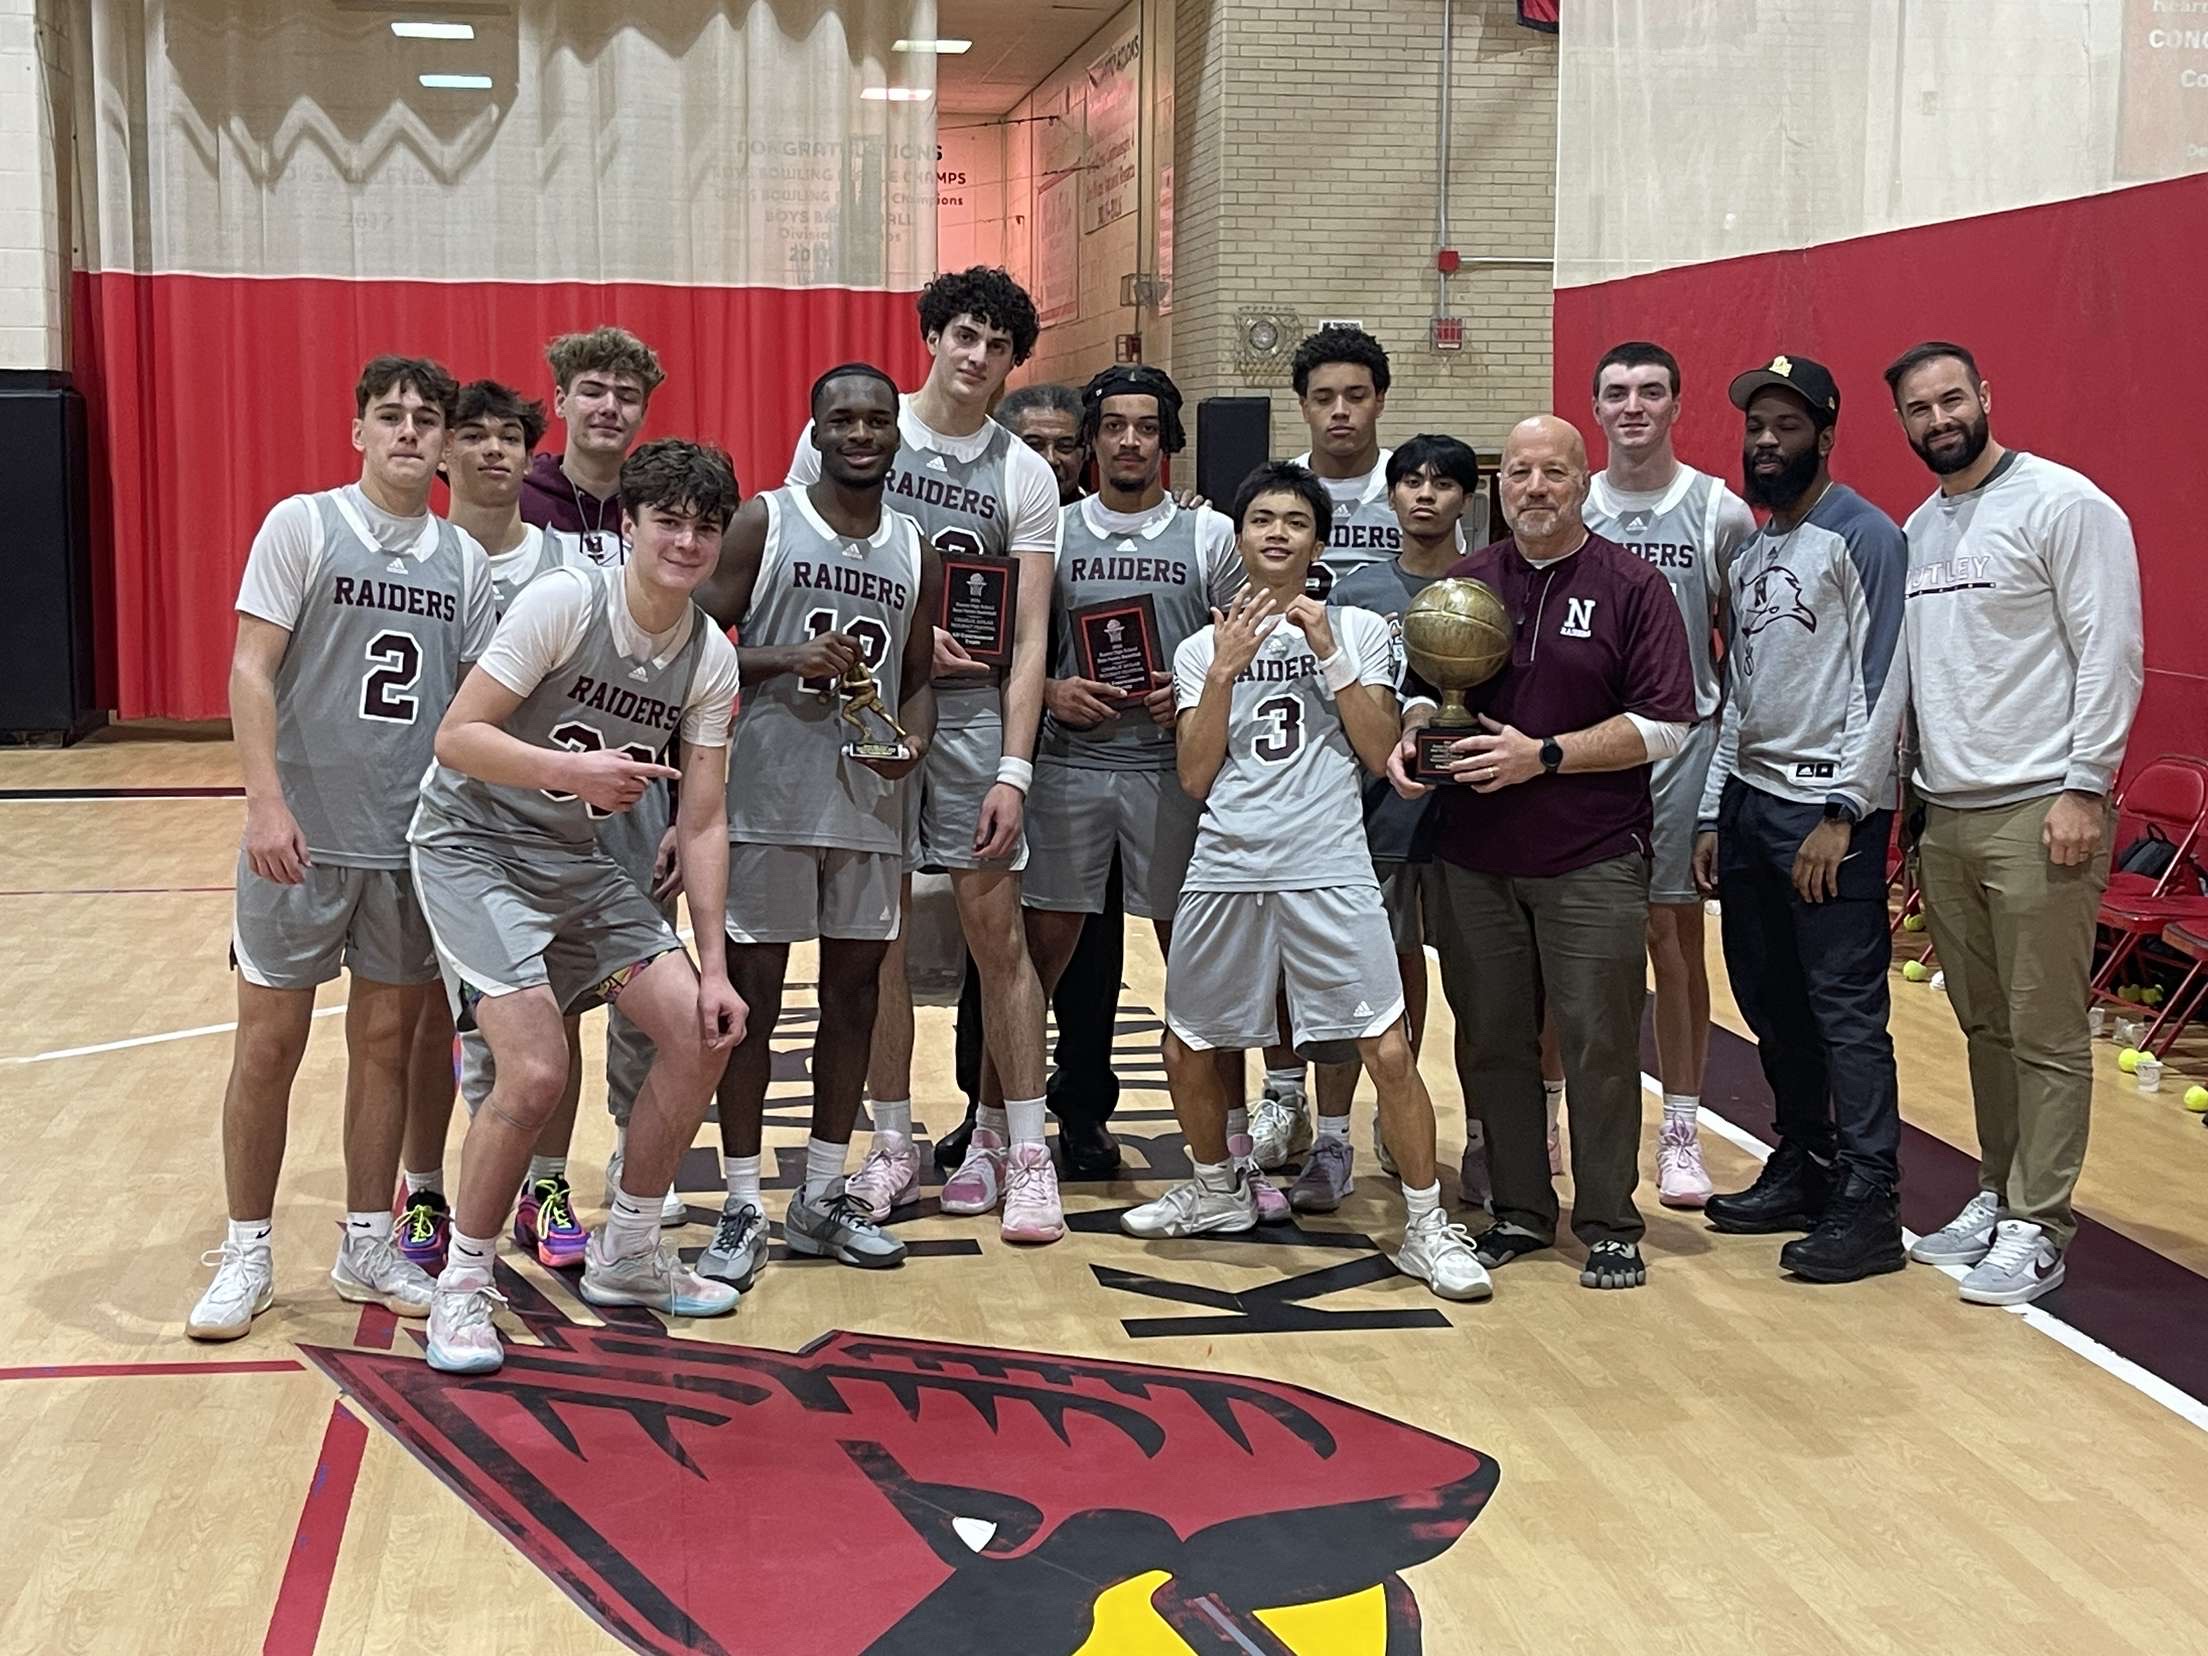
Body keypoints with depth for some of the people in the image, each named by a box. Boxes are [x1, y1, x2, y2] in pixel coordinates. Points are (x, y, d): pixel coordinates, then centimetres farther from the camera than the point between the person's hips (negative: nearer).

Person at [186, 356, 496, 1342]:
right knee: (268, 1043, 2)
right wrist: (267, 799, -18)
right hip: (302, 836, -3)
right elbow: (250, 670, -8)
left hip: (413, 842, 4)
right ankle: (247, 1254, 14)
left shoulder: (465, 560, 8)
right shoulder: (301, 525, -3)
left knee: (386, 1039, 10)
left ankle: (367, 1246, 21)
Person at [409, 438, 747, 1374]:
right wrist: (573, 770, -35)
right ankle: (463, 1287, 1)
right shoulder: (564, 601, -19)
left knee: (701, 1032, -1)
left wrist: (713, 968, -4)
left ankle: (626, 1255, 19)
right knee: (535, 1072, -21)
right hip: (472, 846, -7)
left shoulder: (711, 658, -1)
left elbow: (702, 823, 1)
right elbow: (457, 737, -21)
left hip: (574, 859, 7)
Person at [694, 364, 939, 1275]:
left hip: (869, 801, 5)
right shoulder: (764, 522, -3)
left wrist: (914, 740, -5)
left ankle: (821, 1199, 22)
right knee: (752, 995, 0)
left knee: (853, 991, 10)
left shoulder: (916, 553, 11)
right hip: (769, 797, -5)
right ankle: (743, 1208, 9)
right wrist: (791, 661, -20)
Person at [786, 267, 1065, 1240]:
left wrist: (1013, 771, -9)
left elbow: (1028, 640, 0)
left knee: (996, 925, -1)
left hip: (974, 709, 0)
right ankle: (892, 1142, 16)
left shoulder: (1024, 475, 4)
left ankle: (1022, 1146, 7)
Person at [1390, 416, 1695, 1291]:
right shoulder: (1464, 581, 9)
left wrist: (1544, 755, -15)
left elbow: (1665, 725, -7)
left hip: (1592, 861, -4)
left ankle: (1610, 1226, 12)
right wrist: (1413, 732, -4)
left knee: (1600, 1045, 0)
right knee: (1491, 1042, 9)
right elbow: (1424, 685, 19)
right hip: (1474, 857, 4)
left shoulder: (1632, 585, -3)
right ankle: (1520, 1211, 22)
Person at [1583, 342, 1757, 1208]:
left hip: (1677, 748, -2)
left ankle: (1682, 1132, 11)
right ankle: (1543, 1104, 20)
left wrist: (1722, 720, -4)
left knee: (1674, 933, 3)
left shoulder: (1719, 512, -1)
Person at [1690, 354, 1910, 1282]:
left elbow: (1883, 685, -13)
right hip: (1748, 800, 8)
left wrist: (1840, 813, -17)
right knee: (1769, 1003, 12)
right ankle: (1803, 1169, 24)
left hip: (1827, 812, -8)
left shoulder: (1864, 536, -7)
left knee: (1846, 1010, -7)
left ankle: (1868, 1205, -2)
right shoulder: (1751, 553, 18)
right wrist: (1714, 814, 16)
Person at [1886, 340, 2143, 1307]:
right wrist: (1900, 787, 13)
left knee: (2046, 1033, -2)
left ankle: (2037, 1226, 5)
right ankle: (1998, 1193, 24)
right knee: (1983, 1026, 13)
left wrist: (2083, 789, -15)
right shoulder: (1917, 530, 15)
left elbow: (2109, 654, -11)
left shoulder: (2062, 504, -6)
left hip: (2036, 813, -7)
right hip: (1944, 816, 7)